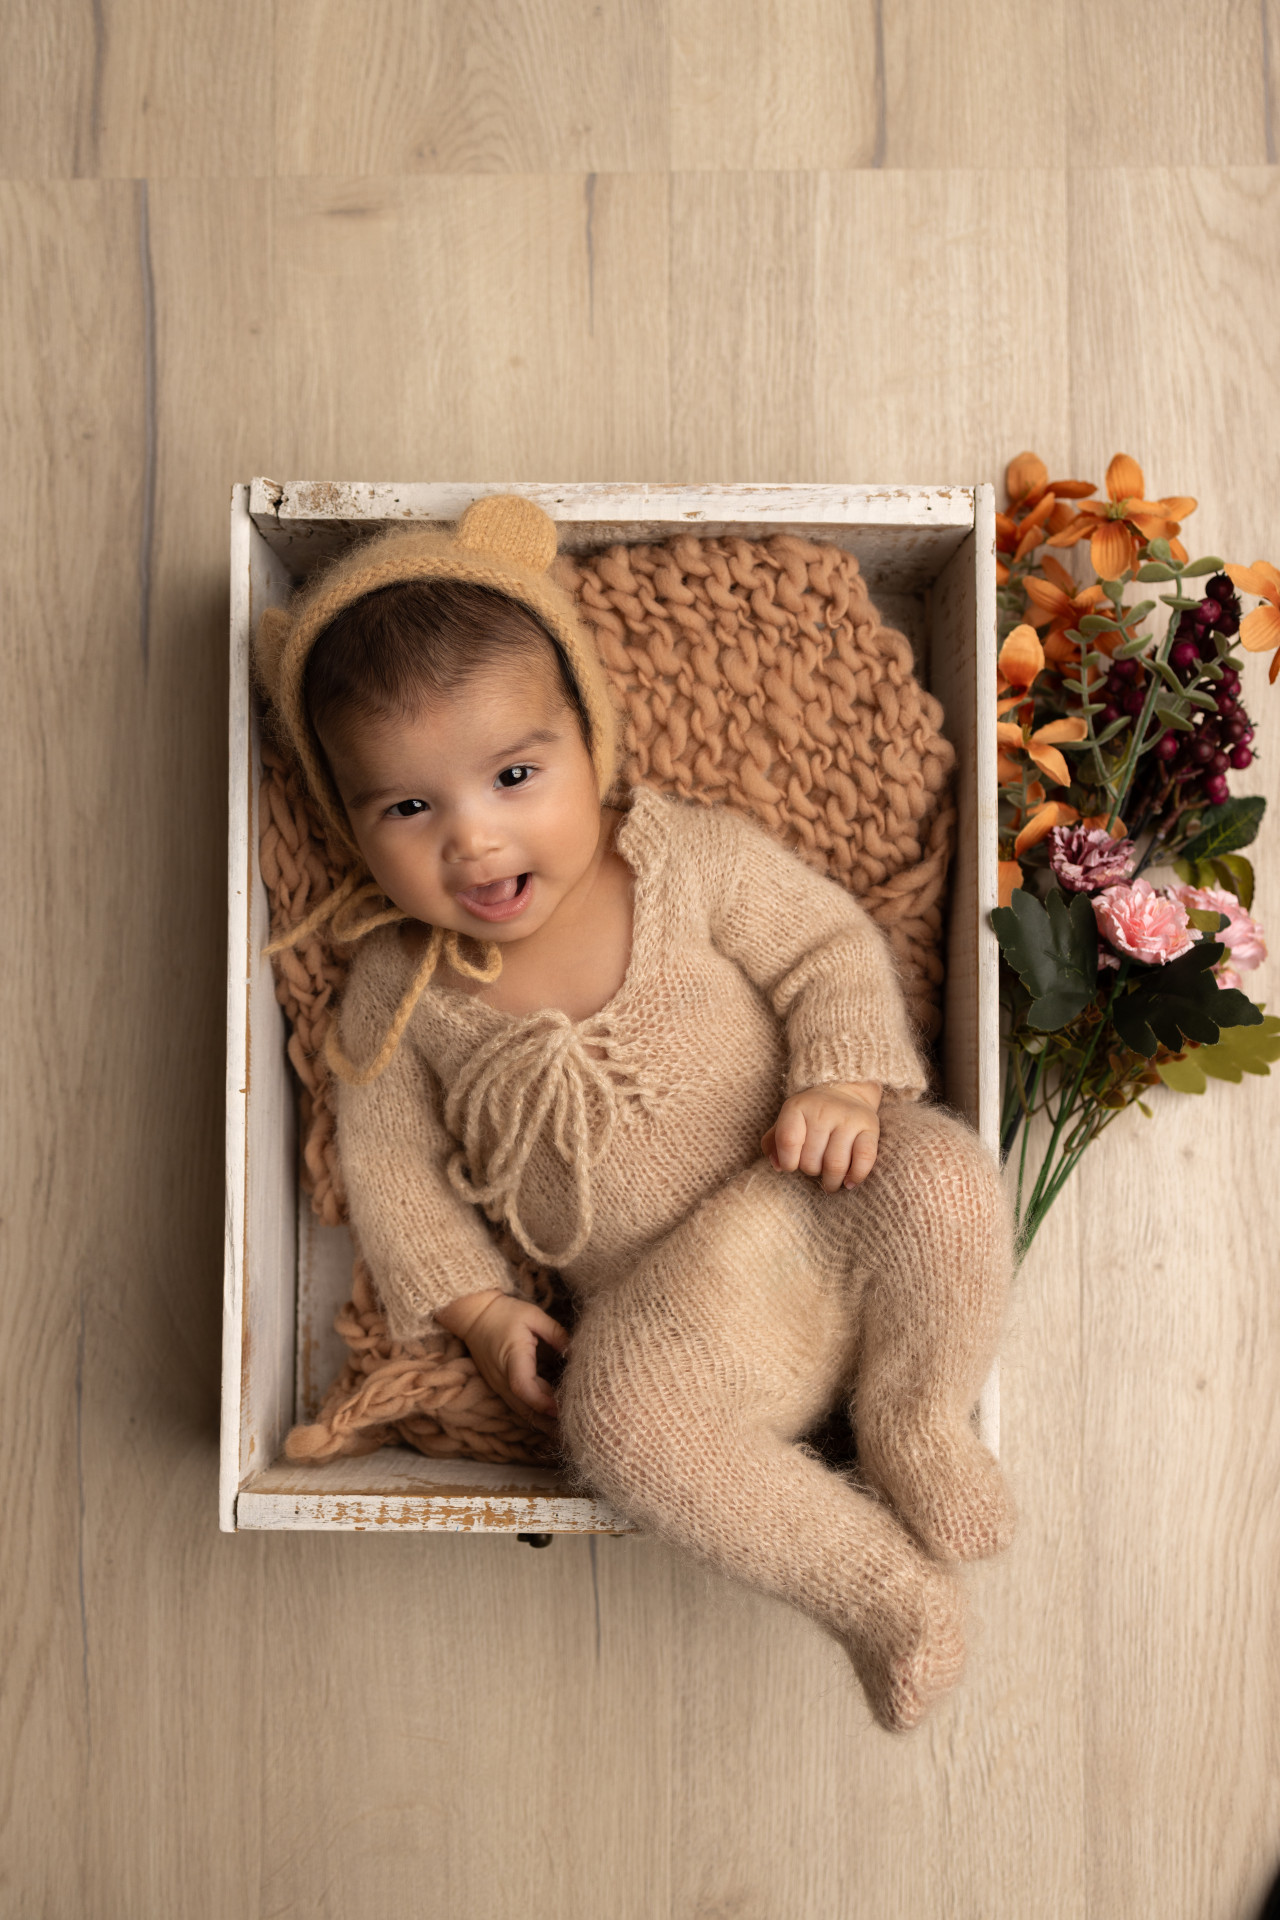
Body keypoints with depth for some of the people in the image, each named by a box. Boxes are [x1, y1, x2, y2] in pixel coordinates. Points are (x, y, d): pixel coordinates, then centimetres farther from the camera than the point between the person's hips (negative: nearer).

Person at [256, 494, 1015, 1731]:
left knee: (941, 1179, -29)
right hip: (674, 1299, 0)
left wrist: (844, 1083, -15)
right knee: (617, 1411, -30)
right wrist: (476, 1307, -1)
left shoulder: (690, 856, -2)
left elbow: (827, 945, 2)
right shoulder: (398, 992, 0)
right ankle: (877, 1588, -9)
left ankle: (912, 1424, -1)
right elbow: (389, 1162, 7)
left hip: (821, 1208, 1)